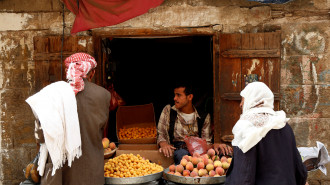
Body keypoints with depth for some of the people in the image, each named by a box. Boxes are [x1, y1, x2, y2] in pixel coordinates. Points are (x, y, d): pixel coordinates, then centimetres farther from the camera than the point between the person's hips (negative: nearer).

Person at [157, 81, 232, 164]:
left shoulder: (204, 117, 12)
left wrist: (214, 145, -16)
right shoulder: (168, 110, 11)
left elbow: (206, 142, 9)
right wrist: (163, 144, -17)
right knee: (182, 153, -40)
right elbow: (160, 134, 7)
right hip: (177, 149, -2)